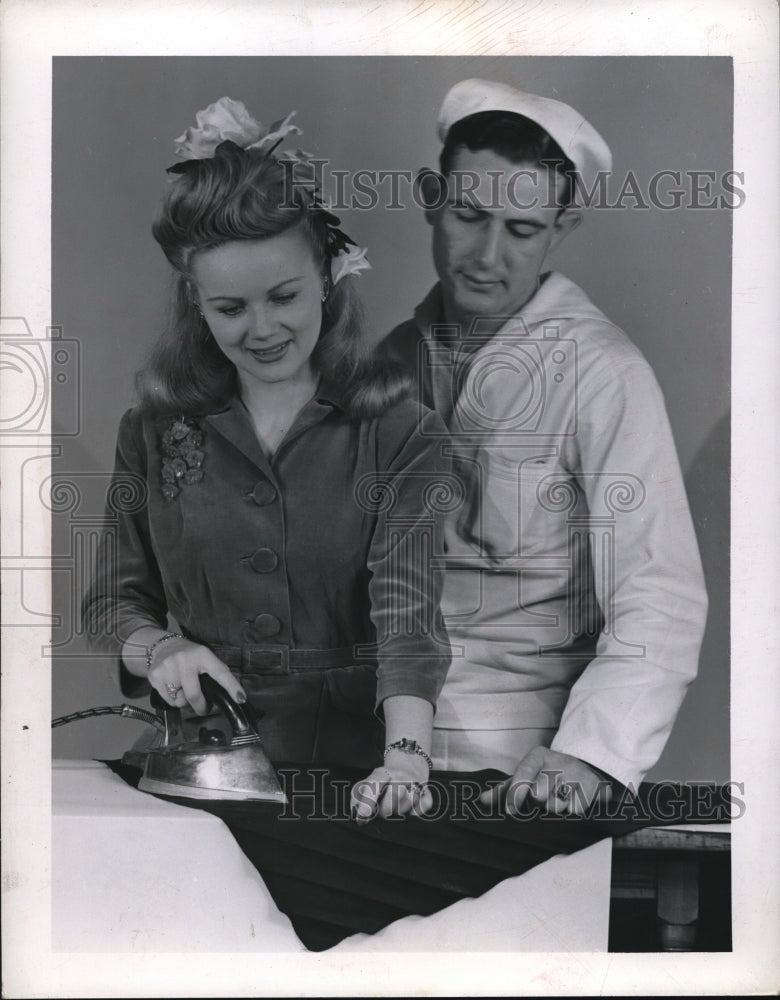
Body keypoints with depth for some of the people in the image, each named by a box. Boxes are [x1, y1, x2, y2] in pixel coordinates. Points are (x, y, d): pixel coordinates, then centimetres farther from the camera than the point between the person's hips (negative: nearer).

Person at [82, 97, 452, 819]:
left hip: (353, 757, -1)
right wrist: (157, 649, -10)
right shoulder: (155, 431, 7)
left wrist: (406, 754, -27)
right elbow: (114, 598, 12)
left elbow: (407, 598, -12)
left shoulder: (394, 430, -1)